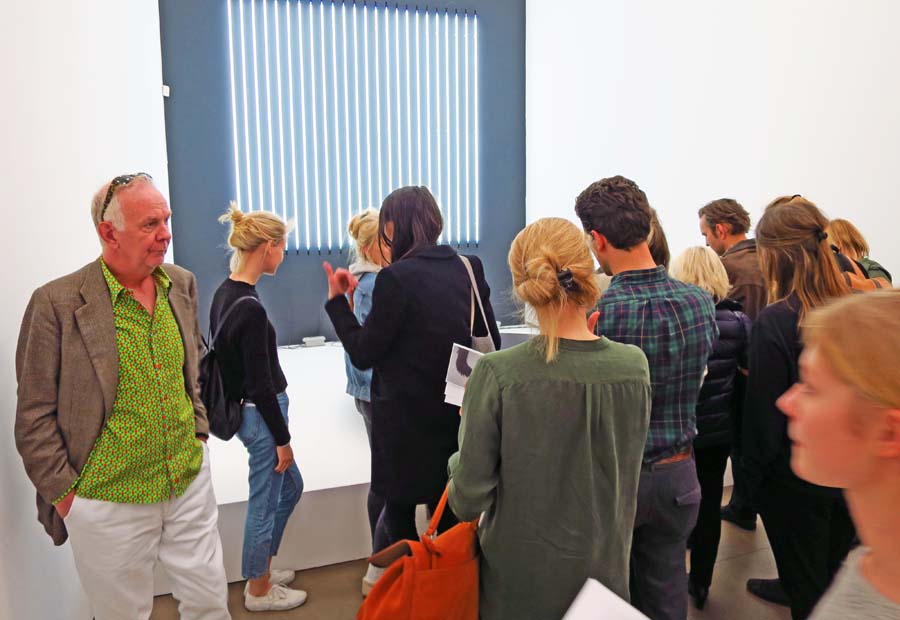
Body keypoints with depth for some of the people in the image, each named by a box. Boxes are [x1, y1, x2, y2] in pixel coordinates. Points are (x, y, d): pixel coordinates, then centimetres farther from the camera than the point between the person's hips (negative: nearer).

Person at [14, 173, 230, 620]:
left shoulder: (182, 285, 1)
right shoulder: (57, 303, -14)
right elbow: (34, 417, -9)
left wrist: (199, 430, 10)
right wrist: (65, 494, -7)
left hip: (190, 483, 4)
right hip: (109, 501, -4)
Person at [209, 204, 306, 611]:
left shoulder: (224, 293, 3)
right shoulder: (250, 308, -26)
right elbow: (261, 384, -22)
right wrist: (282, 438, -12)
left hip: (240, 407, 9)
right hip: (260, 414, -9)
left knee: (290, 486, 24)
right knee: (264, 502, 9)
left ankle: (262, 570, 39)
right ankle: (259, 591, 30)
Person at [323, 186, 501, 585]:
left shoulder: (396, 278, -17)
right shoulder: (469, 268, 0)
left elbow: (364, 354, -11)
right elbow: (490, 341, 6)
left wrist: (336, 299, -4)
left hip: (406, 418, -5)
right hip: (458, 412, 6)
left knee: (398, 510, 11)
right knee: (449, 514, 18)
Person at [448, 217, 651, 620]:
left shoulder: (498, 374, -23)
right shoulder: (635, 367, -12)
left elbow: (468, 501, -17)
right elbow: (623, 468, 4)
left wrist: (466, 443, 0)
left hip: (520, 580, -2)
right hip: (605, 569, 3)